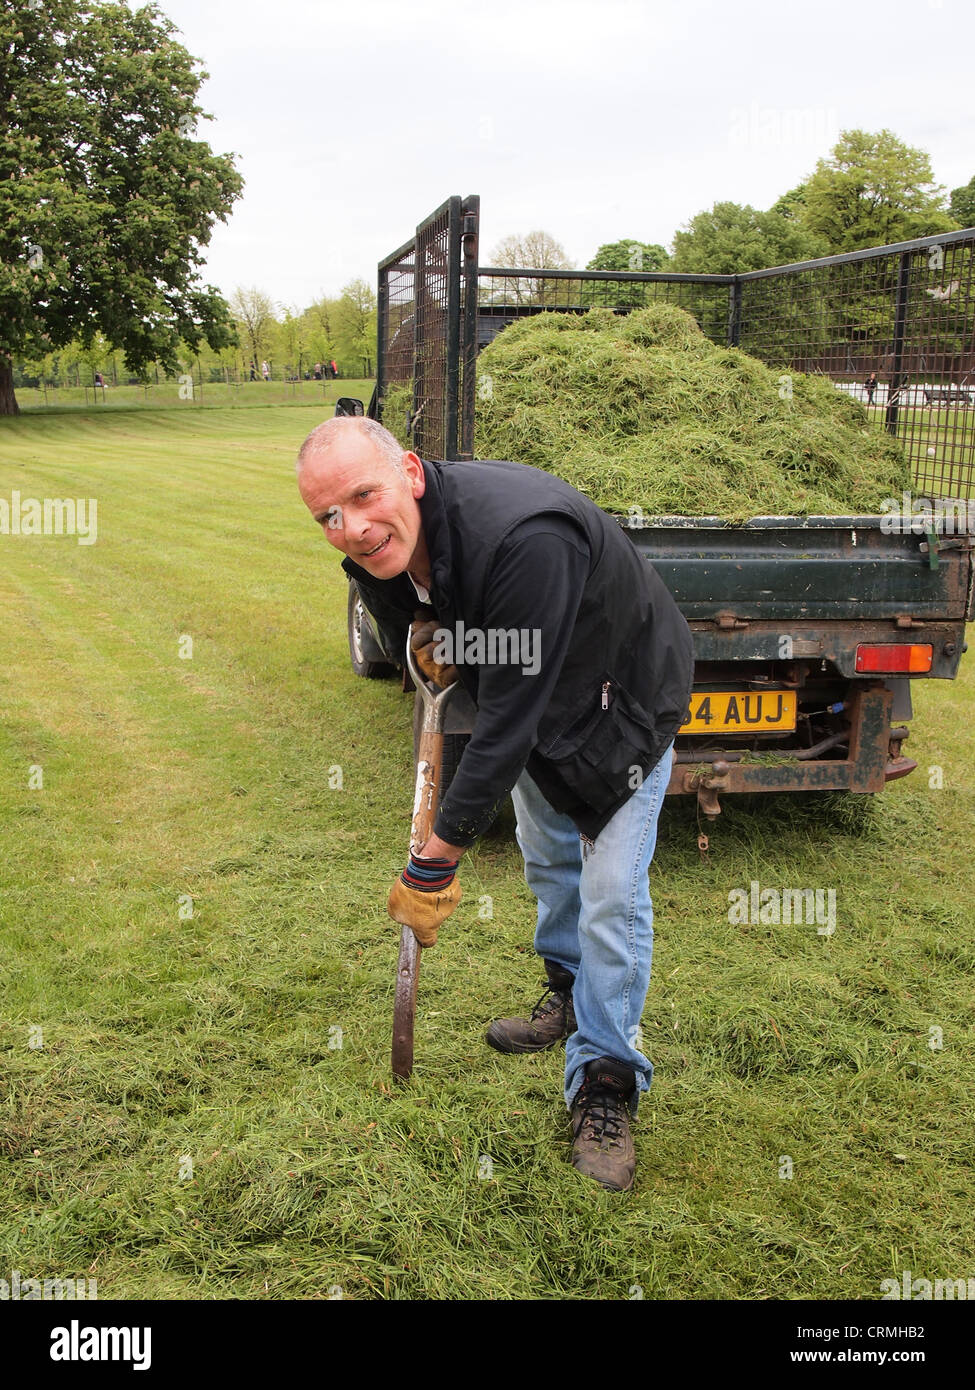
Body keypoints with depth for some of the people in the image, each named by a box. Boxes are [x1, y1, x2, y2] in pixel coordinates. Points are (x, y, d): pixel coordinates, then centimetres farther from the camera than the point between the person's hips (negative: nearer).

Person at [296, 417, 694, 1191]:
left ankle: (607, 1084, 4)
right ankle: (572, 995, 45)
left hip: (625, 697, -7)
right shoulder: (383, 547, -19)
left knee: (611, 891, -11)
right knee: (546, 855, 22)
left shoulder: (522, 537, -44)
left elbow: (509, 718, -40)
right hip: (535, 701, 8)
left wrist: (440, 854, -34)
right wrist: (434, 641, -11)